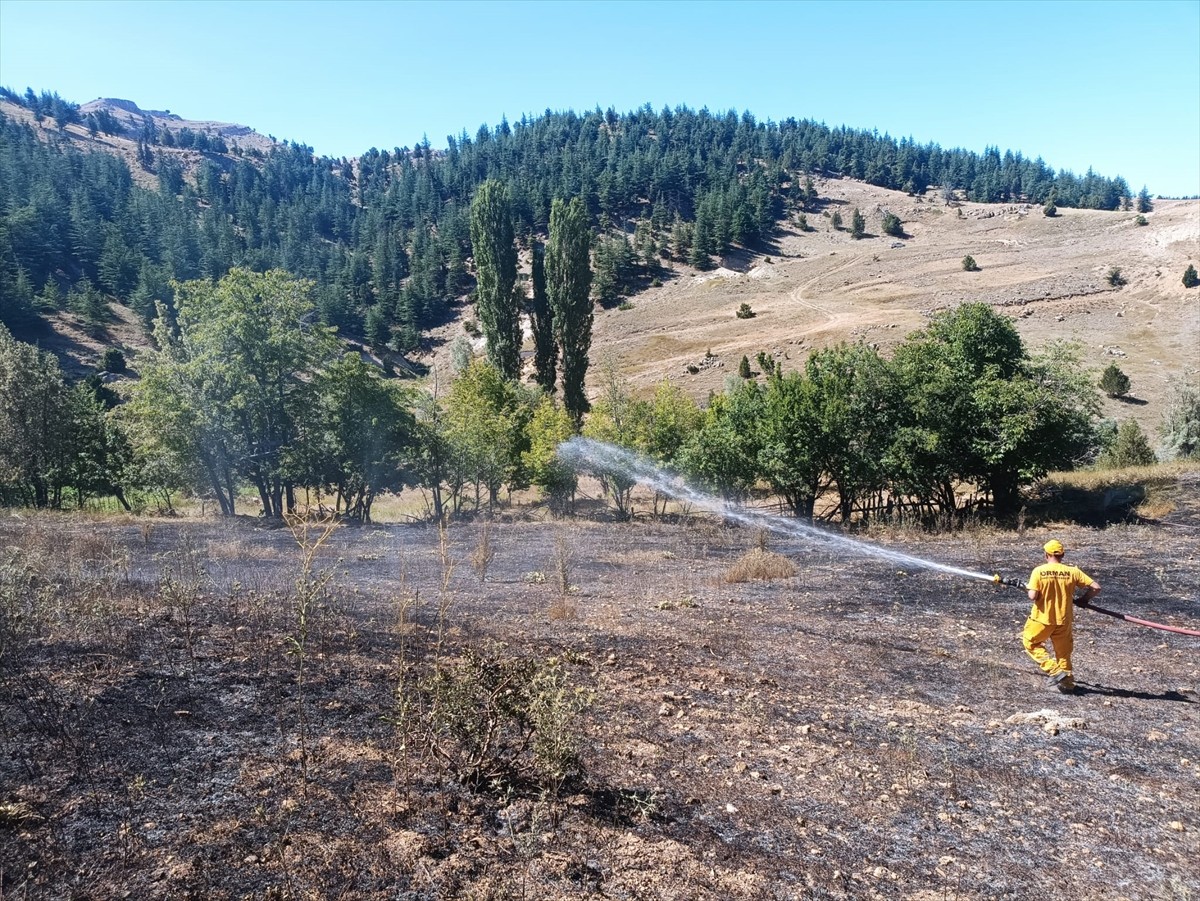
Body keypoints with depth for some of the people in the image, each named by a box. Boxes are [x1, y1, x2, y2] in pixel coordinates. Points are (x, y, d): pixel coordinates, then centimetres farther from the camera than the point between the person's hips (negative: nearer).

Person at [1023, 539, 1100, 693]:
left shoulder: (1038, 571, -13)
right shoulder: (1073, 571, -5)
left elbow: (1032, 596, -19)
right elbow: (1096, 587, -5)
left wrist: (1029, 588, 3)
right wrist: (1082, 599, 10)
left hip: (1042, 618, -3)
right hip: (1064, 619, 3)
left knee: (1030, 643, 18)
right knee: (1063, 651, 20)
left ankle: (1054, 670, 4)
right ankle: (1067, 683, 25)